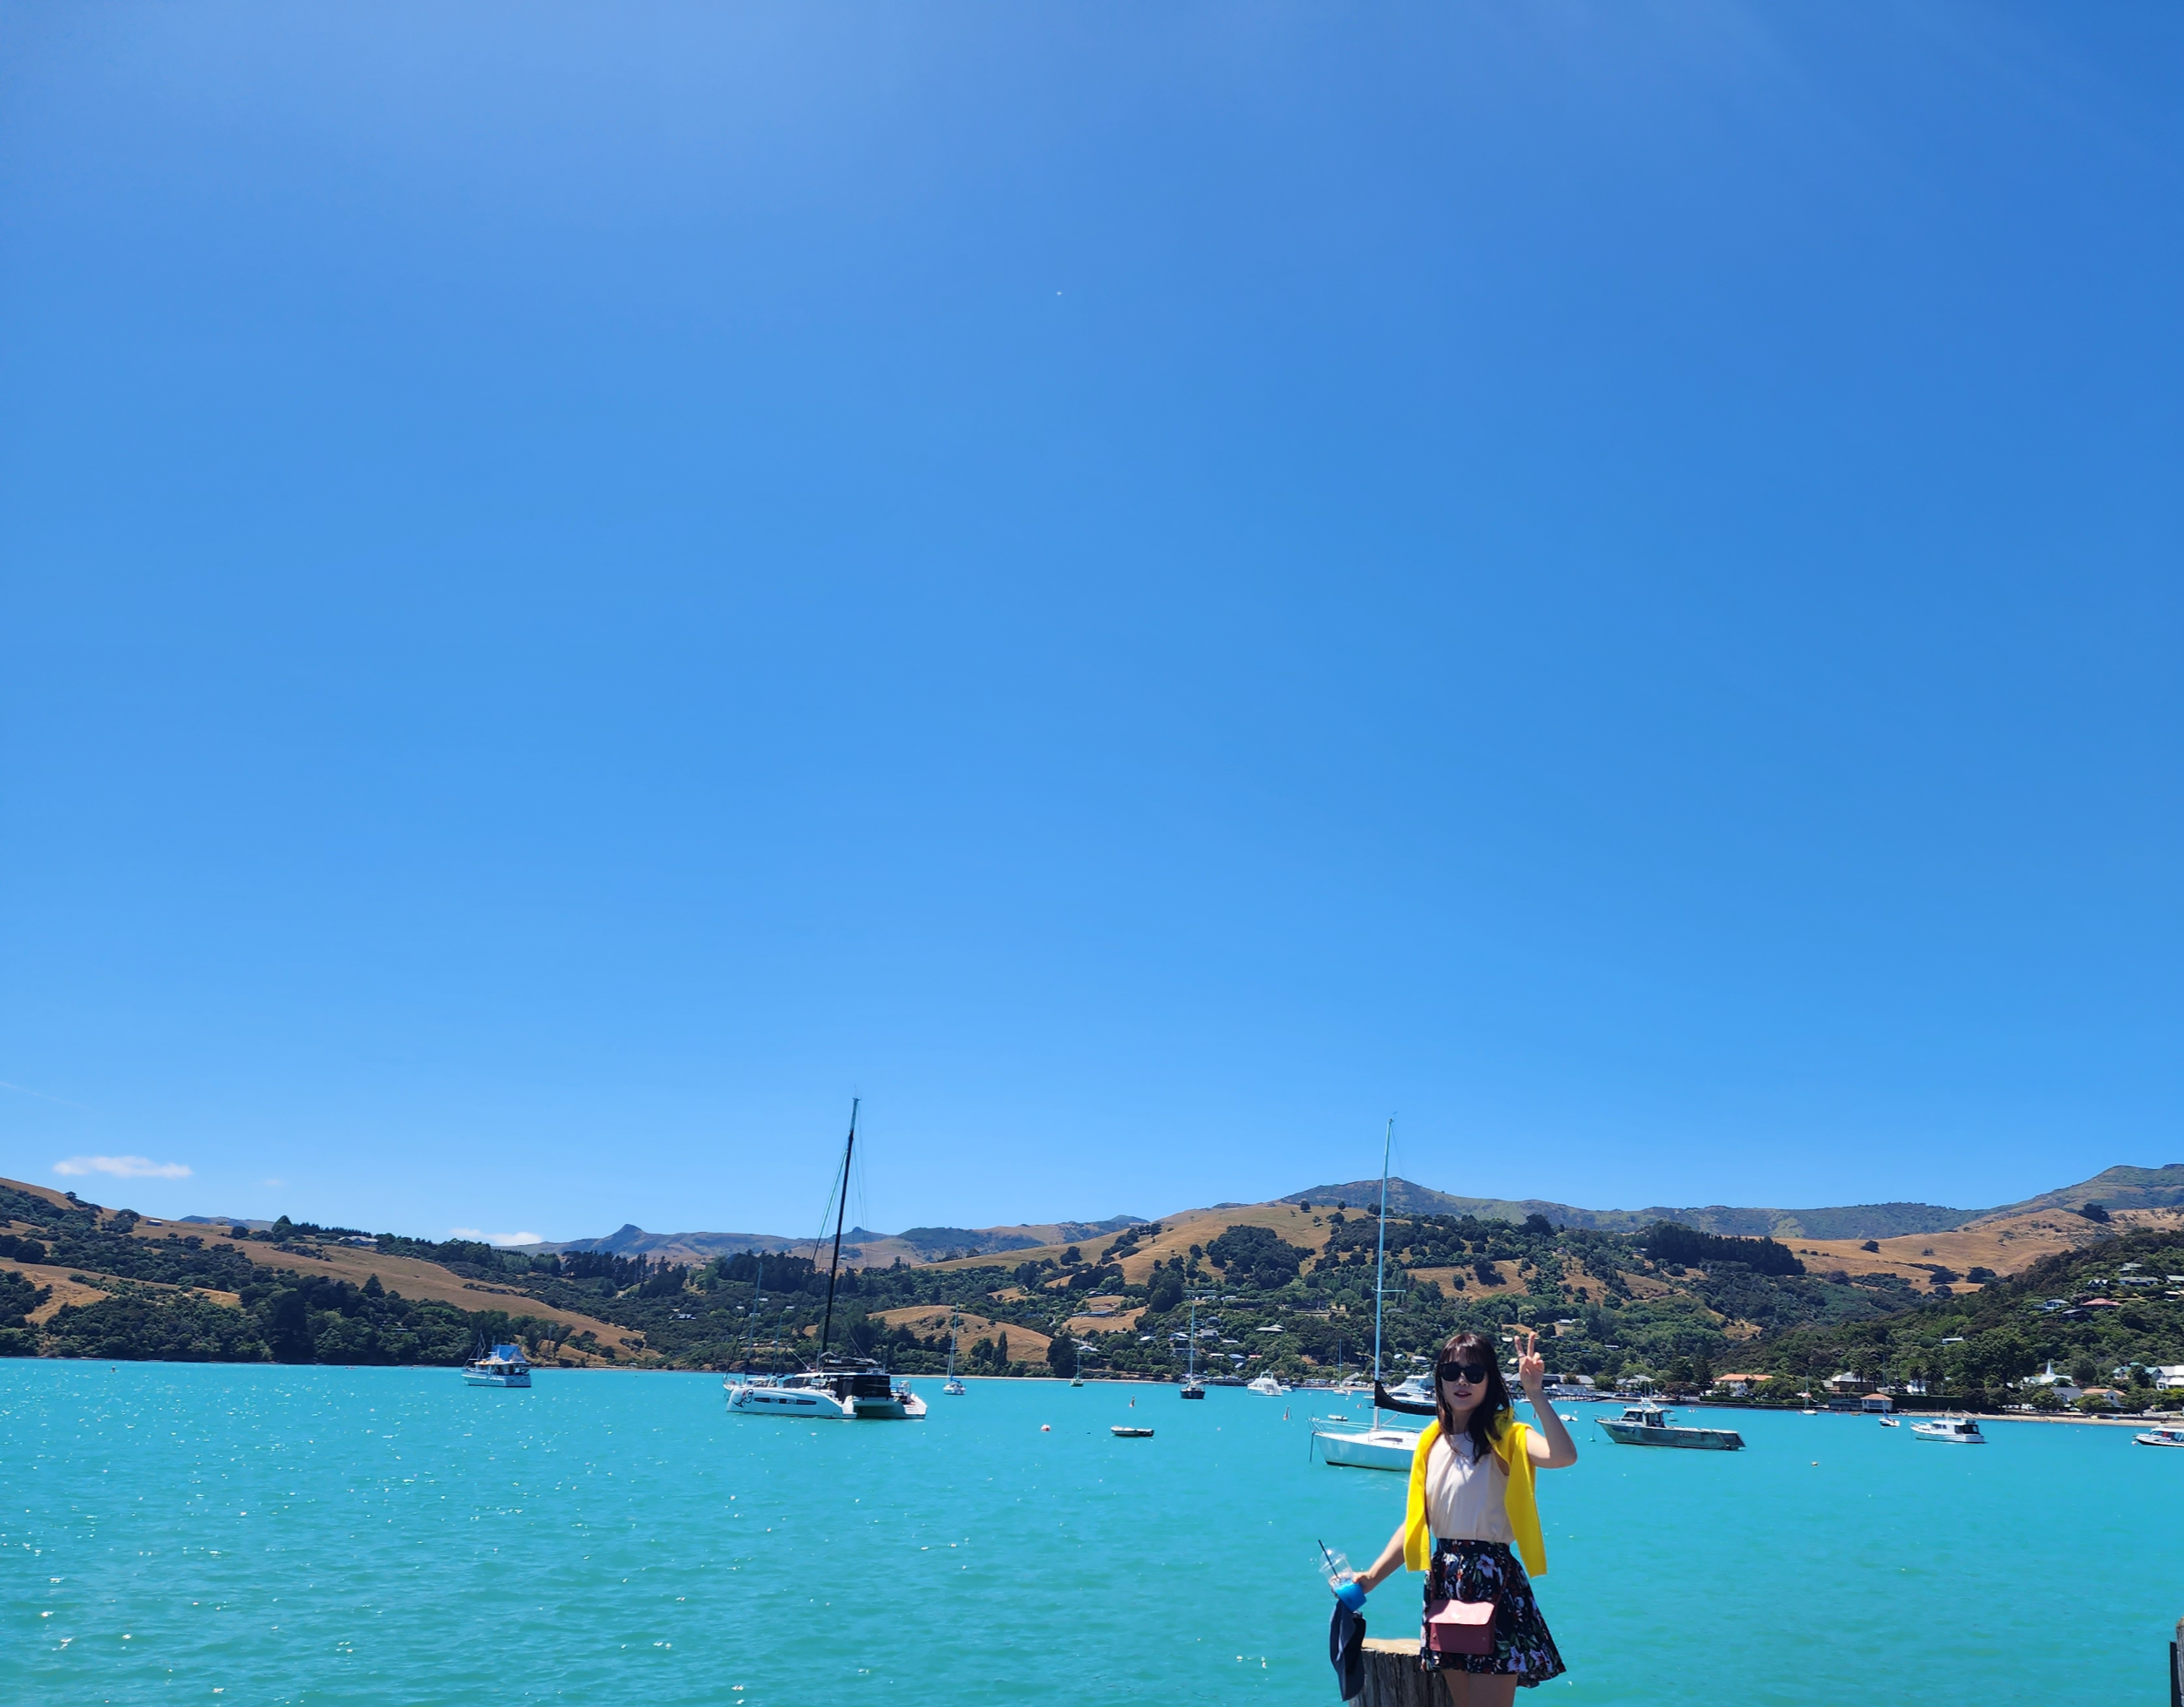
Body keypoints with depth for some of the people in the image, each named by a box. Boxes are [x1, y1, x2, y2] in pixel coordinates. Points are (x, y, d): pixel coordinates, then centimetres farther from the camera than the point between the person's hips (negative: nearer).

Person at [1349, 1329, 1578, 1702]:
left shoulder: (1505, 1437, -10)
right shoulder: (1432, 1441, 6)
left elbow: (1563, 1456, -32)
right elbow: (1414, 1523, 8)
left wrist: (1536, 1393, -36)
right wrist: (1371, 1578, 1)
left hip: (1494, 1580, -5)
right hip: (1444, 1580, 5)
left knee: (1489, 1698, -2)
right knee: (1461, 1700, 14)